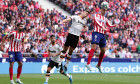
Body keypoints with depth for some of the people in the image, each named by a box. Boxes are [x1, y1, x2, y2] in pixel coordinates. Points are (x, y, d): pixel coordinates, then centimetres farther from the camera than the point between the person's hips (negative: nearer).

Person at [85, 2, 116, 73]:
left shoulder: (105, 19, 21)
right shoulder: (96, 16, 4)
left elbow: (109, 25, 9)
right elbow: (96, 21, -16)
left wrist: (115, 25, -11)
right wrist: (102, 27, -31)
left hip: (103, 35, 7)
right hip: (96, 33, -7)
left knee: (103, 50, 7)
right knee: (93, 48, -19)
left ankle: (99, 65, 21)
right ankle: (88, 63, -26)